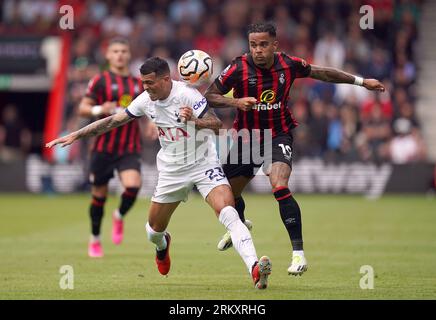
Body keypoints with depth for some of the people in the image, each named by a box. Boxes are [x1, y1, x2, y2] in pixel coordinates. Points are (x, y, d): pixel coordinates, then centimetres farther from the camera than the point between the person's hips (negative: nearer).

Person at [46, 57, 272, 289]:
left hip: (203, 163, -5)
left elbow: (216, 125, -21)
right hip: (172, 170, 5)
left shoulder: (187, 95, -19)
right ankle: (162, 246, 50)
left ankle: (254, 268, -36)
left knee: (228, 213, -27)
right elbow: (113, 121, 6)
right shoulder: (146, 101, -3)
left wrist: (194, 120, -41)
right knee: (154, 229, 11)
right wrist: (75, 135, 5)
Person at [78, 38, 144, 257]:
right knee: (99, 195, 5)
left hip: (129, 149, 2)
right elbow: (82, 109, -3)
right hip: (104, 147, -2)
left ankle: (119, 216, 10)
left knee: (133, 185, -22)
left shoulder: (138, 83, 11)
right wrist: (99, 110, -22)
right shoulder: (100, 81, -1)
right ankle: (95, 240, 26)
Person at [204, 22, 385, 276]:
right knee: (229, 193, 15)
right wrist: (236, 102, -27)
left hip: (279, 136, -2)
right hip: (247, 138, 2)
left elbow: (323, 73, 6)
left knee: (280, 188, -26)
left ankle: (299, 253, -22)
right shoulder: (239, 68, -16)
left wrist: (361, 81, 11)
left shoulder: (289, 65, -11)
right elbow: (210, 96, -9)